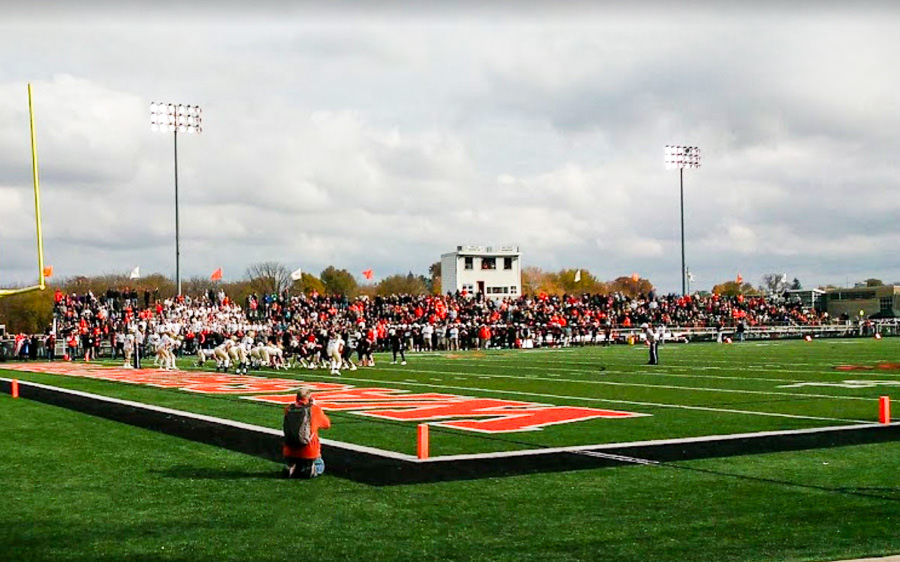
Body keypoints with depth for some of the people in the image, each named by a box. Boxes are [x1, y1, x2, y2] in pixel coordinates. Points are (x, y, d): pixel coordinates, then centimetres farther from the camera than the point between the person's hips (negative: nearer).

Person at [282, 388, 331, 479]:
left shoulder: (288, 409, -1)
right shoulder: (315, 409, -8)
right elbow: (327, 424, 8)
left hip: (290, 451, 2)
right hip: (309, 452, -2)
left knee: (289, 465, 34)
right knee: (320, 466, 29)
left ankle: (292, 468, -4)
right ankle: (312, 470, -8)